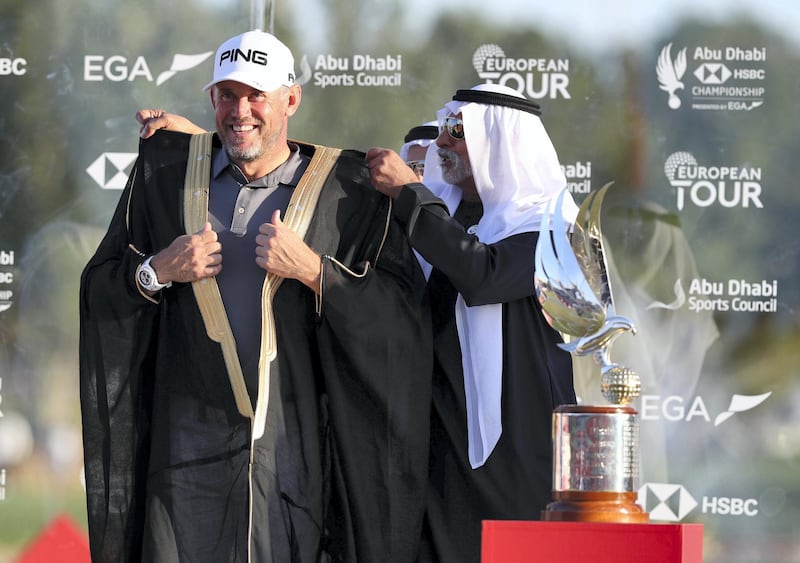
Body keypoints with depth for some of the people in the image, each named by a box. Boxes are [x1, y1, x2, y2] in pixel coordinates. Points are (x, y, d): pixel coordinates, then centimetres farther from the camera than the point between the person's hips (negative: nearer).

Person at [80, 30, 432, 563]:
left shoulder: (346, 188, 2)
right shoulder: (166, 171, 8)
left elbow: (405, 311, -5)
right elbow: (99, 286, 12)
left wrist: (312, 271, -15)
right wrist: (157, 272, -7)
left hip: (297, 440, -1)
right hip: (192, 443, 1)